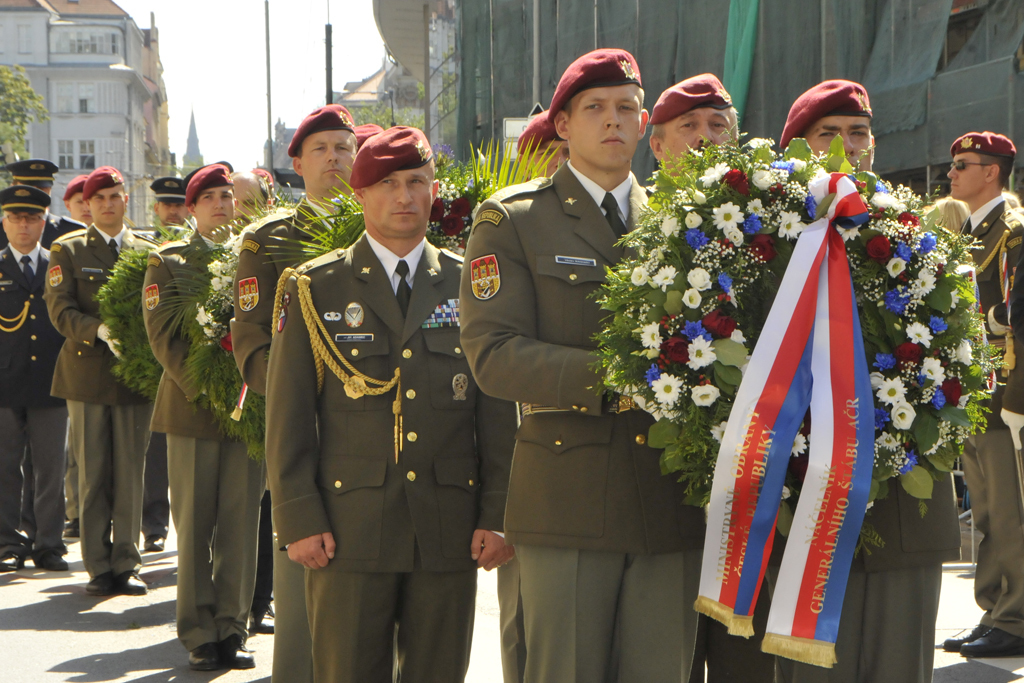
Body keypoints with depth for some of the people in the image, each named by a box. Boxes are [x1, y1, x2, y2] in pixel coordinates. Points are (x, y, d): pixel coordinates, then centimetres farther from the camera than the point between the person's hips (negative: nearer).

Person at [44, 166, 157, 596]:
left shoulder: (147, 253, 13)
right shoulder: (68, 250, 6)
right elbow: (60, 310, -4)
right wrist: (99, 330, -21)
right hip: (87, 373, -2)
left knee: (131, 475, 2)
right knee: (92, 476, 1)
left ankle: (126, 565, 9)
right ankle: (98, 567, 8)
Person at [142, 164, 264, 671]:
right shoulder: (167, 263, 6)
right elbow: (165, 338, -2)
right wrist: (205, 391, -13)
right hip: (191, 410, -2)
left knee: (241, 524, 1)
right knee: (194, 526, 2)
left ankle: (233, 629, 9)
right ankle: (199, 635, 9)